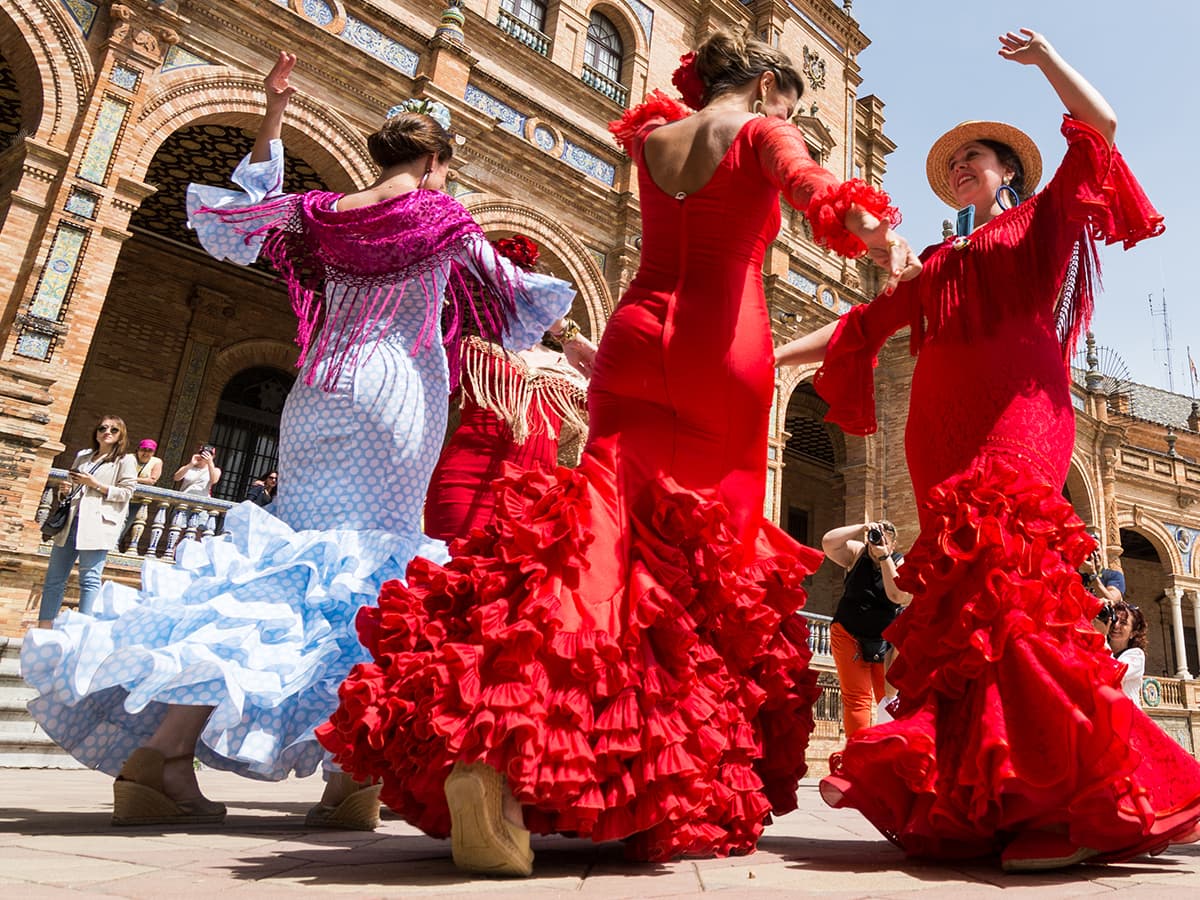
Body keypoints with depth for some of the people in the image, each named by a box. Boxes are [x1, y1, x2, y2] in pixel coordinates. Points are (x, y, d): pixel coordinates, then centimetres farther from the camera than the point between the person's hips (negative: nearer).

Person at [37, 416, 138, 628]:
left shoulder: (124, 460, 4)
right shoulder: (82, 456, 22)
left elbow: (126, 492, -4)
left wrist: (96, 485, -10)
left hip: (97, 524, -6)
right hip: (71, 521, 6)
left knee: (89, 579, -9)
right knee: (54, 577, 5)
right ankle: (44, 628, 8)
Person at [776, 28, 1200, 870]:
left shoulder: (1044, 222, 21)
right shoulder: (941, 266, 30)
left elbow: (1101, 125, 10)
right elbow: (863, 323, 25)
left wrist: (1042, 54, 18)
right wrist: (774, 354, 17)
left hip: (1018, 414, -4)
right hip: (942, 434, 5)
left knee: (996, 574, -25)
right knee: (963, 594, -6)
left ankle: (1073, 802, -22)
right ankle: (977, 800, -5)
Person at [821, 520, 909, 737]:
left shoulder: (901, 563, -6)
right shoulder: (856, 553, -2)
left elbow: (899, 595, -25)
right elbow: (828, 543, -17)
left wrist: (884, 557, -26)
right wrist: (861, 529, -22)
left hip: (886, 640, 0)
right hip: (849, 635, 0)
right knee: (857, 698, -3)